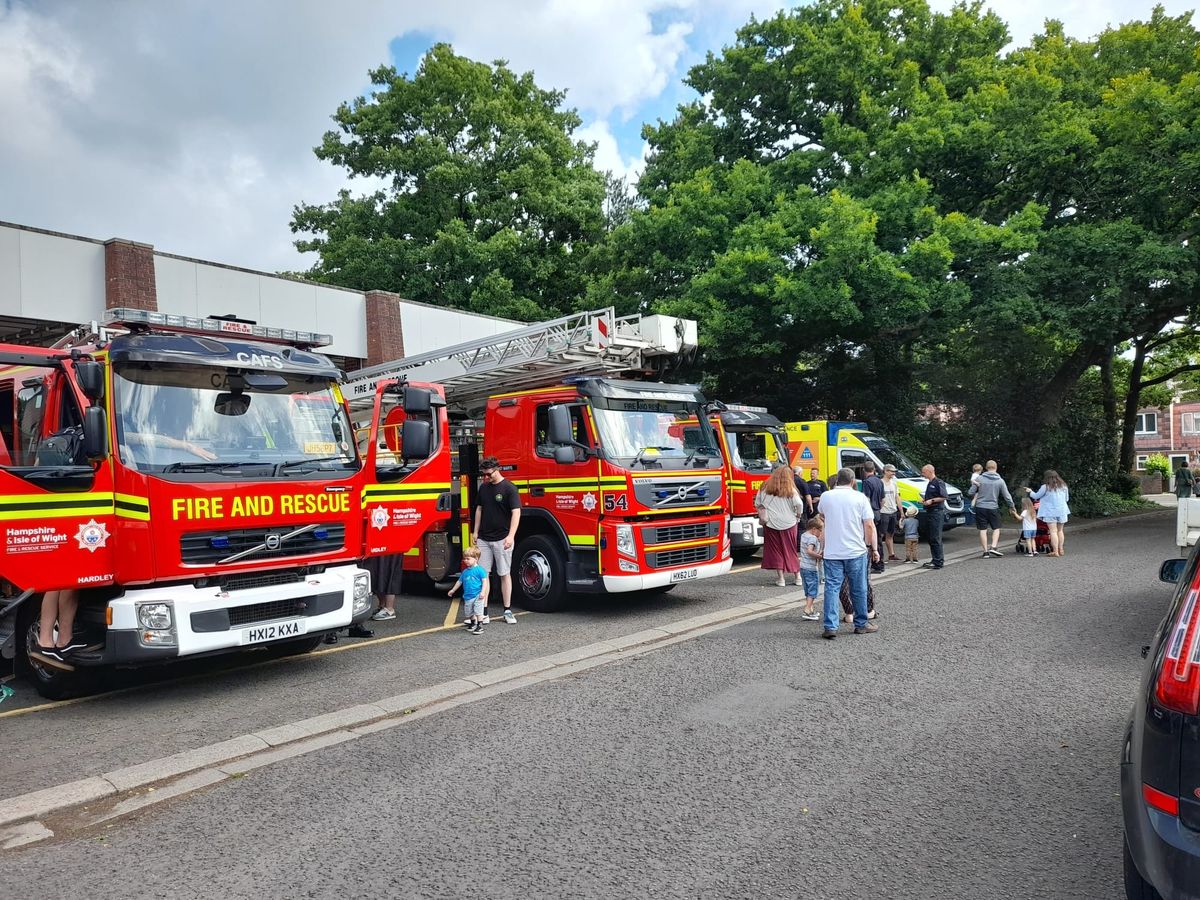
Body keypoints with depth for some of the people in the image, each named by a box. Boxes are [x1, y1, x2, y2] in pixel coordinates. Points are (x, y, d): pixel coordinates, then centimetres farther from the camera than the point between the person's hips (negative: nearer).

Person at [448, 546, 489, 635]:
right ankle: (473, 623, 38)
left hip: (478, 595, -7)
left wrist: (483, 592, -20)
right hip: (467, 596, 7)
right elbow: (459, 581, 21)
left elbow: (484, 581, -12)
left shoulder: (479, 570, -10)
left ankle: (480, 626, -2)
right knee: (469, 613, 17)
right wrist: (453, 590, 27)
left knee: (478, 611, -10)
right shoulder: (465, 572, 9)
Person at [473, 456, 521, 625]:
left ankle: (508, 611, 12)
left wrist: (511, 535, -27)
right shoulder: (483, 487, 8)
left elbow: (516, 512, -17)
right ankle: (483, 612, 7)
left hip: (502, 539, -5)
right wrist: (475, 531, 13)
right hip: (483, 539, 5)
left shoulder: (509, 488, -10)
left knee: (505, 574, 3)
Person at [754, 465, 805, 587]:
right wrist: (798, 516, 5)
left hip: (771, 524, 1)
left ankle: (781, 578, 5)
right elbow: (799, 504, -11)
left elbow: (758, 504, 5)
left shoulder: (765, 488, 1)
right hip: (788, 523, -1)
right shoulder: (790, 490, -7)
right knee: (790, 550, 11)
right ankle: (798, 576, 18)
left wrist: (762, 517, 14)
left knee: (775, 550, 7)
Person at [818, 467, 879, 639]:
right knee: (859, 590, 12)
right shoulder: (860, 498, -5)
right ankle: (861, 624, 24)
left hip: (832, 552, 1)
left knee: (832, 588, 2)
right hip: (856, 552, -1)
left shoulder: (826, 496, 2)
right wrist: (874, 548, 2)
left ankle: (830, 627, -5)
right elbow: (869, 525, -6)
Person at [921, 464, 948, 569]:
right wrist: (925, 501, 12)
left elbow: (944, 496, -17)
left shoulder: (939, 482, -11)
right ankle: (935, 560, 20)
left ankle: (938, 562, -7)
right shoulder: (930, 483, 18)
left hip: (937, 512, -10)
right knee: (932, 538, 13)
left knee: (935, 538, -9)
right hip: (930, 512, 10)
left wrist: (932, 501, -18)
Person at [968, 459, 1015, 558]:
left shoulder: (979, 478, -3)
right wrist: (1012, 507, 19)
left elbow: (970, 493, -3)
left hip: (980, 507, 0)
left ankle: (986, 551, 4)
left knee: (983, 530, 4)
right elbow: (1007, 496, 4)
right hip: (993, 508, 0)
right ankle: (994, 547, -3)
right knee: (996, 528, 13)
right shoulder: (1000, 481, -1)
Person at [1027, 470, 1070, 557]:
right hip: (1062, 512, 5)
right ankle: (1061, 550, 18)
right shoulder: (1063, 486, 6)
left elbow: (1036, 496, 1)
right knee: (1060, 531, 16)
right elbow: (1067, 498, 18)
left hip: (1050, 512, -5)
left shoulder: (1045, 487, -9)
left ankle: (1055, 551, -8)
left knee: (1053, 531, -5)